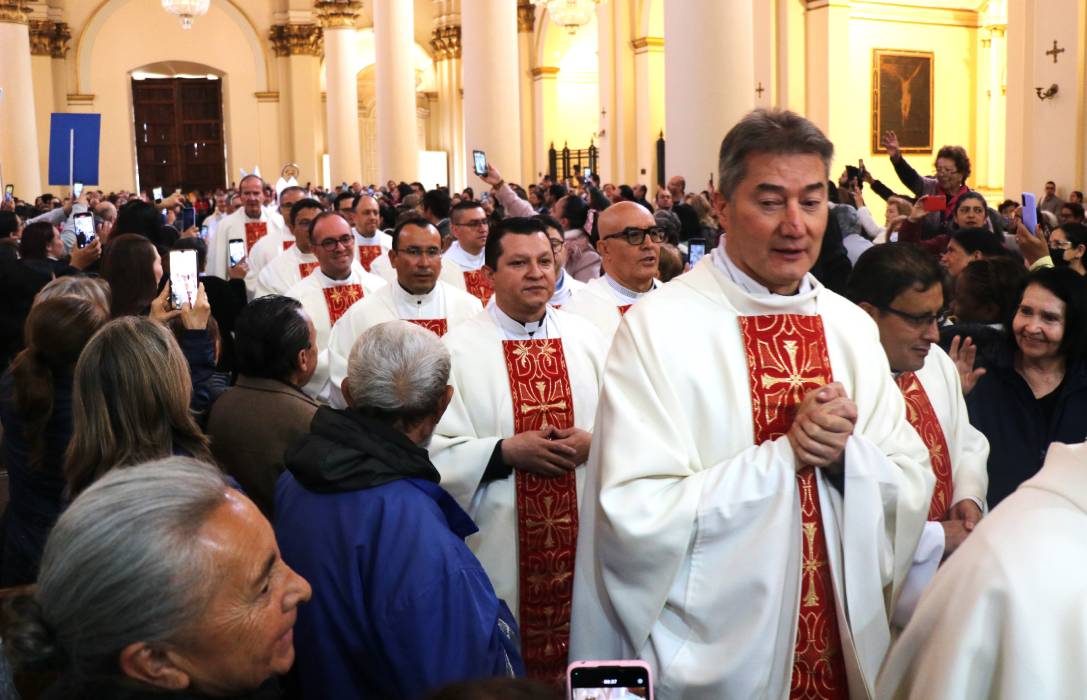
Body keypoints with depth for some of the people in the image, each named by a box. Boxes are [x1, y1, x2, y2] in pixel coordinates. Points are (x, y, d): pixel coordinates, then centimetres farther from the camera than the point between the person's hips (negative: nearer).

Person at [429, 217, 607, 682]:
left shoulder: (585, 338, 5)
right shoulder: (459, 348, -6)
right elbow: (435, 449, -9)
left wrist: (592, 443, -13)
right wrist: (506, 451, -19)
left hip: (583, 534, 3)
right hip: (499, 543, -3)